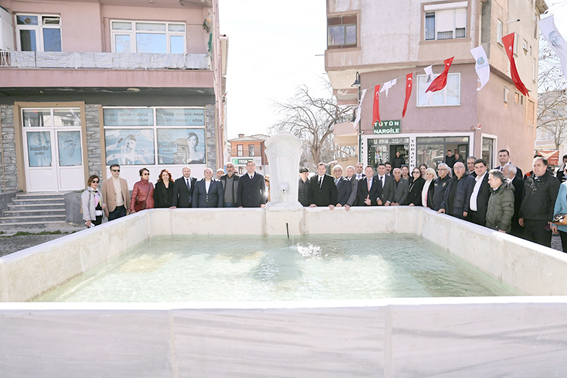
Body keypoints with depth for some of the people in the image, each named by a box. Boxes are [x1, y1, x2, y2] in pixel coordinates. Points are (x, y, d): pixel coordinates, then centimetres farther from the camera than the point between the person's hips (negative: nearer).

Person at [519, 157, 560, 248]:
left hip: (542, 223, -6)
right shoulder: (528, 180, 15)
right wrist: (521, 216, 15)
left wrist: (552, 220, -14)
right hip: (527, 221, 6)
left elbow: (555, 202, -9)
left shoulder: (553, 181, -3)